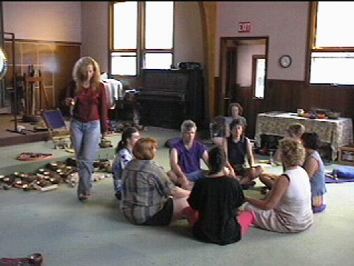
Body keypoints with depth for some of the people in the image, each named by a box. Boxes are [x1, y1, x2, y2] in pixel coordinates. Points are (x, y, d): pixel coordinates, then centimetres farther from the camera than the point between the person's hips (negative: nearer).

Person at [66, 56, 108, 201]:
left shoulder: (99, 86, -5)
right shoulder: (75, 85, 1)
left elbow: (103, 109, -1)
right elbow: (71, 106, 14)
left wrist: (103, 129, 0)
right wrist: (69, 103, -10)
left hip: (93, 125, -3)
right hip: (77, 124, 3)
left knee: (86, 160, -7)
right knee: (80, 159, 7)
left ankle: (84, 190, 3)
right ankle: (86, 185, 23)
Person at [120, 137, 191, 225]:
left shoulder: (129, 165, 5)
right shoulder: (153, 168, -20)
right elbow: (172, 190, -13)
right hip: (148, 216, -9)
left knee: (169, 197, 23)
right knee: (187, 201, -9)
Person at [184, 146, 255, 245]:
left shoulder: (200, 183, -17)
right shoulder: (233, 182, -18)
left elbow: (194, 206, -1)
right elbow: (239, 203, 1)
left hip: (203, 234, -1)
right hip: (230, 235, 1)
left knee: (188, 210, 23)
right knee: (249, 214, 26)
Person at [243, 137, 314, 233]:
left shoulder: (284, 179, -27)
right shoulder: (302, 171, -2)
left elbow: (267, 205, -26)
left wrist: (246, 198, -15)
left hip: (291, 225, -8)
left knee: (248, 207, -2)